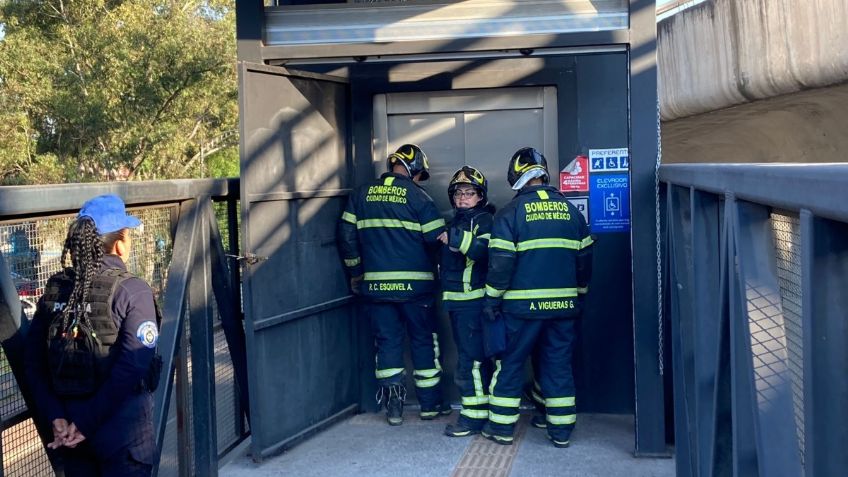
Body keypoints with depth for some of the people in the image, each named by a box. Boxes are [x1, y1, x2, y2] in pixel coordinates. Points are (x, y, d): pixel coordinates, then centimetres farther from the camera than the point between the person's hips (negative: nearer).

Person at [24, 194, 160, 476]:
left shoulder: (54, 290, 3)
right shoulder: (132, 291, -12)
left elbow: (34, 363, 1)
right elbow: (132, 366, -20)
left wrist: (56, 417, -3)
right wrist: (88, 424, -15)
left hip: (69, 429, 5)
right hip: (123, 430, -5)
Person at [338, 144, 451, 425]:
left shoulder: (362, 194, 7)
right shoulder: (417, 196, -6)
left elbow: (347, 235, 8)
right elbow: (437, 238, -8)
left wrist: (356, 272, 18)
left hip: (376, 284, 3)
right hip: (414, 284, -3)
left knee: (387, 341, 10)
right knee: (424, 341, 10)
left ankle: (393, 407, 8)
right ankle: (430, 404, 17)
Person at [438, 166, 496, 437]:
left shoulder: (484, 220, -9)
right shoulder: (456, 221, 19)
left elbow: (486, 250, -28)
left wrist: (455, 238, -28)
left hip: (474, 300, -9)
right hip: (457, 300, 9)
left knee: (470, 359, -9)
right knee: (477, 356, 16)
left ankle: (474, 416, -3)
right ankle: (484, 407, 25)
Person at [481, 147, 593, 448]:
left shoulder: (511, 212, -7)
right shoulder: (569, 209, 7)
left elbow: (501, 262, -10)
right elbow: (584, 257, 11)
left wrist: (492, 300, -1)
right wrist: (578, 293, 21)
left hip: (523, 304, -3)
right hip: (563, 304, 4)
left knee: (510, 363, 9)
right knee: (559, 364, 11)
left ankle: (502, 427, 14)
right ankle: (561, 431, 14)